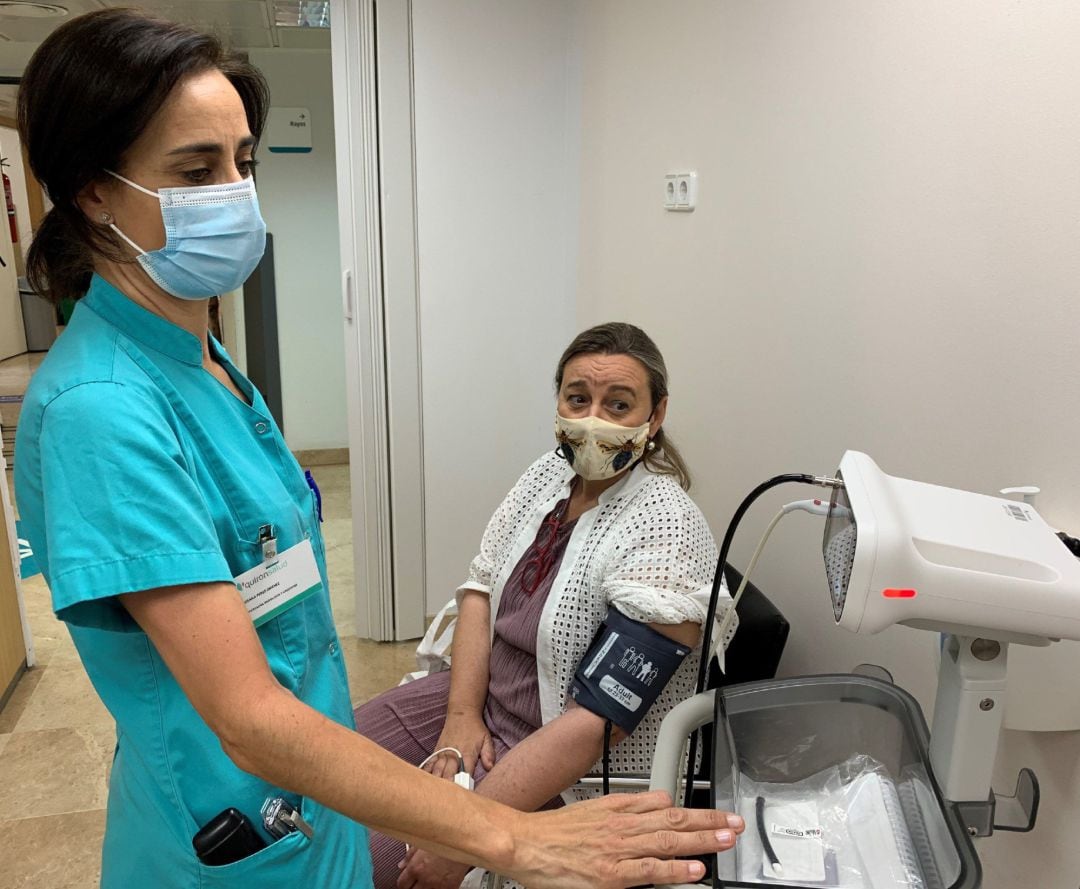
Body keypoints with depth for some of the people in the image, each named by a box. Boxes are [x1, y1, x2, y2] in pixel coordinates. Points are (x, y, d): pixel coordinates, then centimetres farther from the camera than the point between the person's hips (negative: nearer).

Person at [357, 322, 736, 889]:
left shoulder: (666, 532, -25)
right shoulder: (550, 472, -2)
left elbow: (597, 721, -27)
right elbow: (480, 590, 3)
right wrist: (462, 716, -9)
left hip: (573, 772, -7)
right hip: (480, 692, 7)